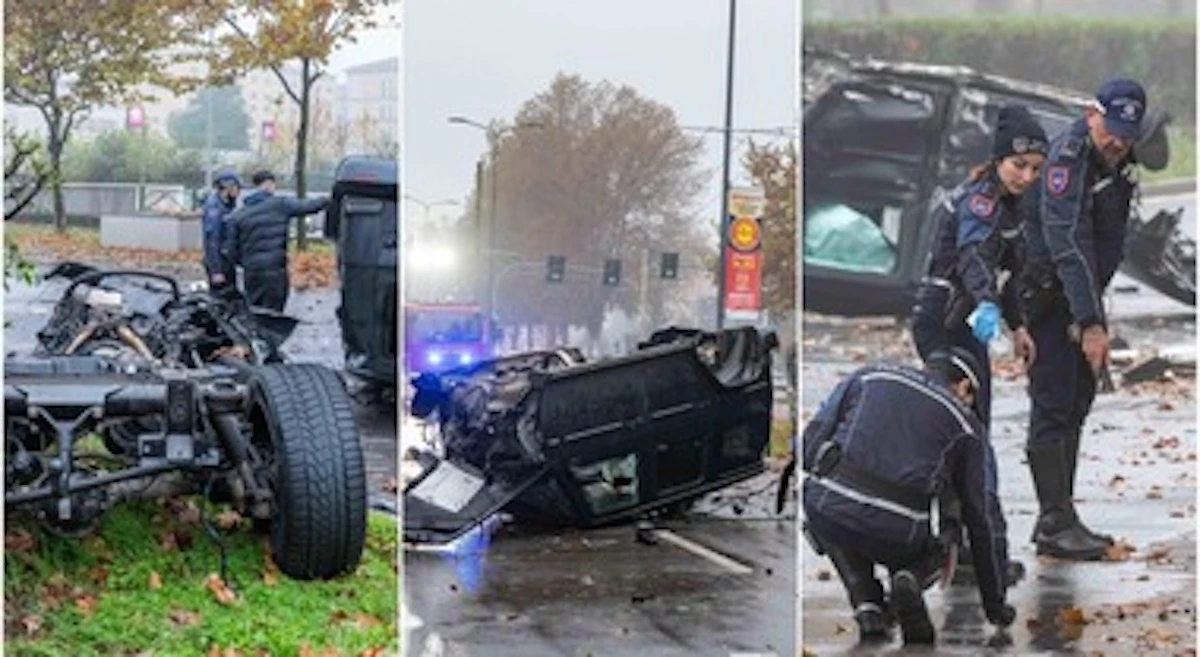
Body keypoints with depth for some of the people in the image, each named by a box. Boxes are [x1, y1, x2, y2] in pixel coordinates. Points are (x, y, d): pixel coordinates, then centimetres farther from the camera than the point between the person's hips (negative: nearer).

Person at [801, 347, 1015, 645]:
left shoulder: (870, 376, 19)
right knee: (928, 555, 35)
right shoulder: (967, 425, 19)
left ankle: (866, 604, 15)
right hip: (896, 536, 0)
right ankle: (910, 580, -2)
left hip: (826, 512, 0)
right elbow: (985, 515, 21)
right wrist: (995, 602, 30)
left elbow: (812, 438, 12)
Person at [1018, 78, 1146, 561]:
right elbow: (1070, 246, -31)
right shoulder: (1067, 159, -23)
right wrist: (1090, 324, -37)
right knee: (1053, 406, -10)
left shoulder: (1118, 159, 6)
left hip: (1083, 294, 9)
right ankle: (1055, 524, -8)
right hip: (1048, 296, -9)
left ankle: (1059, 517, 17)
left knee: (1077, 404, 11)